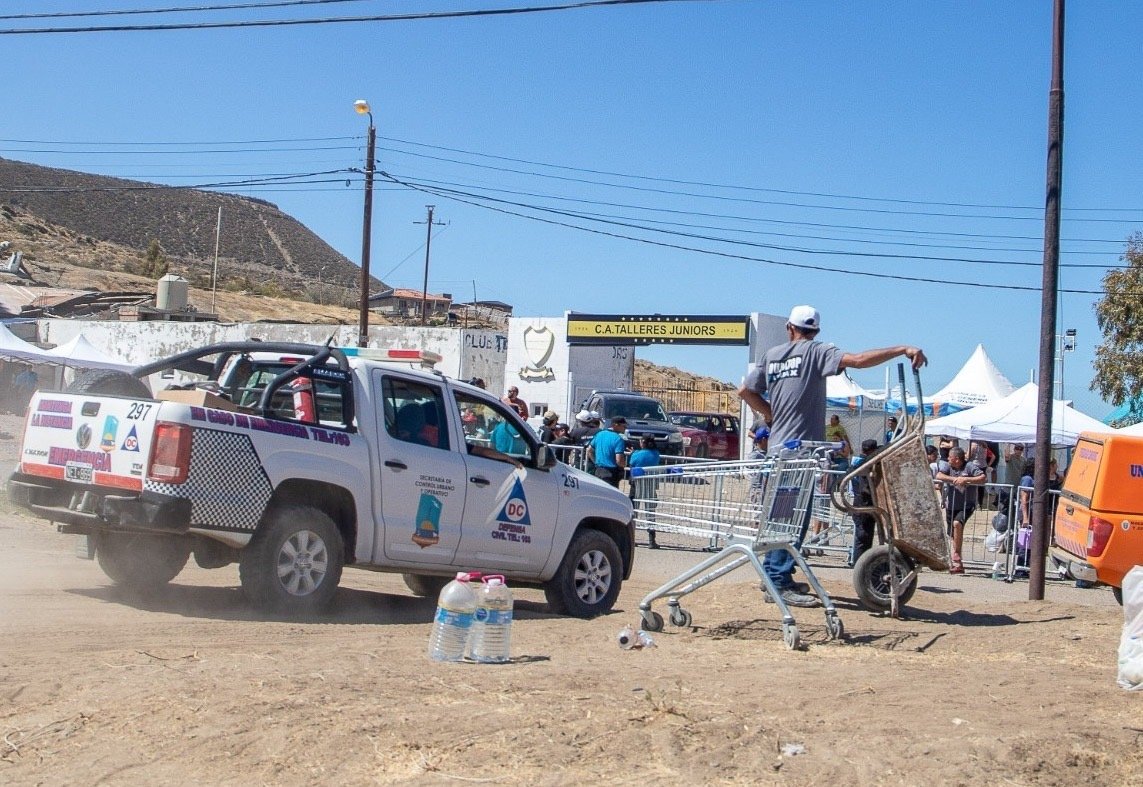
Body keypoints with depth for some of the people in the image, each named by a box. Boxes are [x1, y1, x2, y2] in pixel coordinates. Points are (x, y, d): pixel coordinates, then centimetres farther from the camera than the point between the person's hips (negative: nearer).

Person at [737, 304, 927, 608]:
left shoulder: (771, 355, 13)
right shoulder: (816, 351, -6)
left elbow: (745, 391, 17)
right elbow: (859, 360, -19)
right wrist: (903, 350, -18)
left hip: (778, 446, 7)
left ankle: (773, 574, 23)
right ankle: (780, 584, -8)